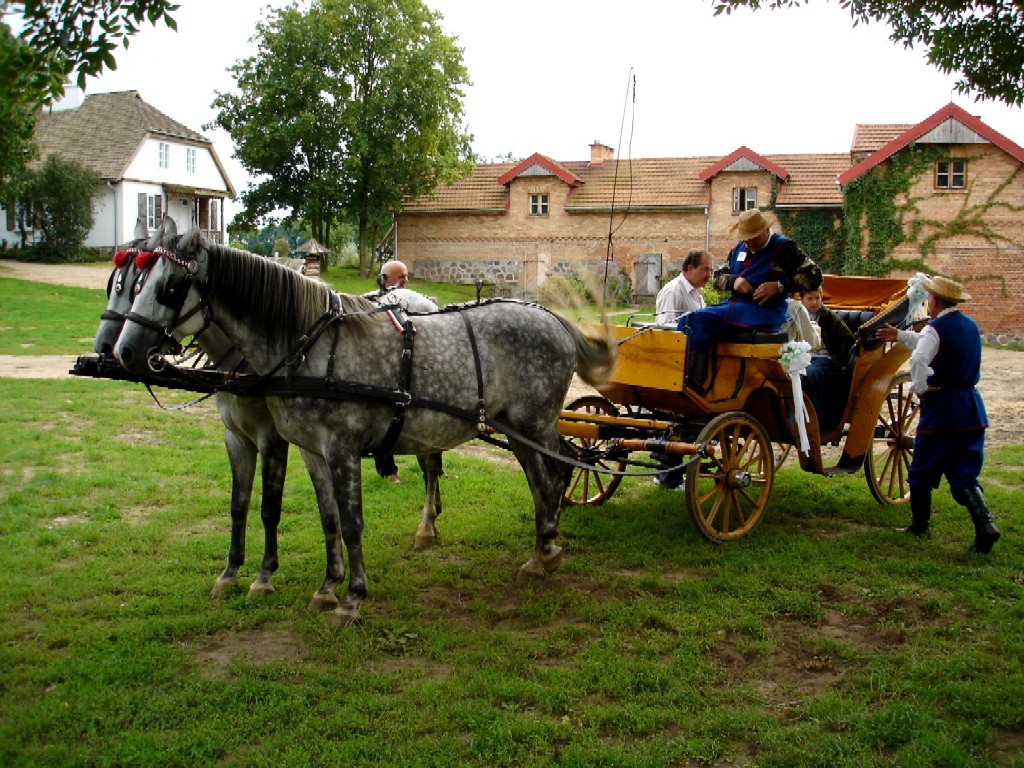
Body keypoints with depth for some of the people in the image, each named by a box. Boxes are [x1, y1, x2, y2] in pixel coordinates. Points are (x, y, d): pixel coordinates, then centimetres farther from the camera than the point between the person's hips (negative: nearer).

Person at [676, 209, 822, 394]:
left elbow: (814, 276, -4)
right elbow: (717, 278, 21)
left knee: (697, 320, -26)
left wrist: (779, 286, -14)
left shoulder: (784, 248, 1)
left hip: (763, 312, -8)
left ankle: (695, 384, -29)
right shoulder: (740, 249, 21)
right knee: (686, 321, -13)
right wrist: (733, 281, -2)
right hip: (734, 305, 8)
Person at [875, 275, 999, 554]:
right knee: (964, 473, 7)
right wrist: (899, 336, 33)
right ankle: (985, 525, -8)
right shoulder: (970, 326, 12)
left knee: (922, 469, 9)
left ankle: (920, 524, 18)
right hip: (971, 408, 7)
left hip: (941, 408, -7)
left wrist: (919, 388, -13)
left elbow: (919, 359, -30)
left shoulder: (936, 329, -13)